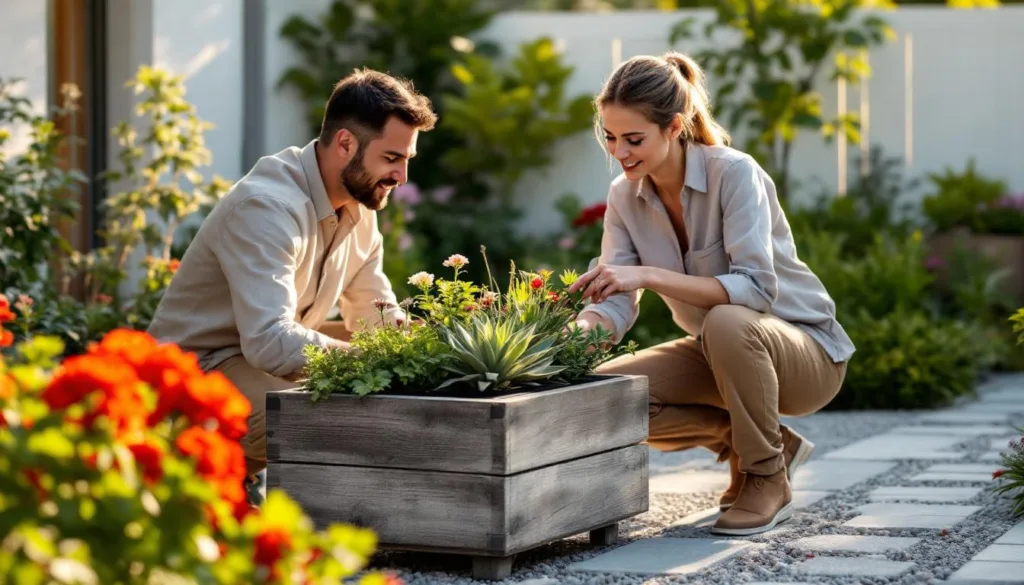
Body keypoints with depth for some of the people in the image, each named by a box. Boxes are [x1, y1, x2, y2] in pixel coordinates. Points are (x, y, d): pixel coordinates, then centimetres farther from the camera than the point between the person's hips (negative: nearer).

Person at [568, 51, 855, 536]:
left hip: (805, 351, -6)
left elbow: (756, 288, -33)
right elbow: (617, 304, -10)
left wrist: (649, 275, -41)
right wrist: (582, 325, -33)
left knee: (727, 323, -39)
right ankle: (771, 444, 5)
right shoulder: (624, 196, -5)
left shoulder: (735, 174, -24)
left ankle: (768, 480, -13)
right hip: (718, 351, 6)